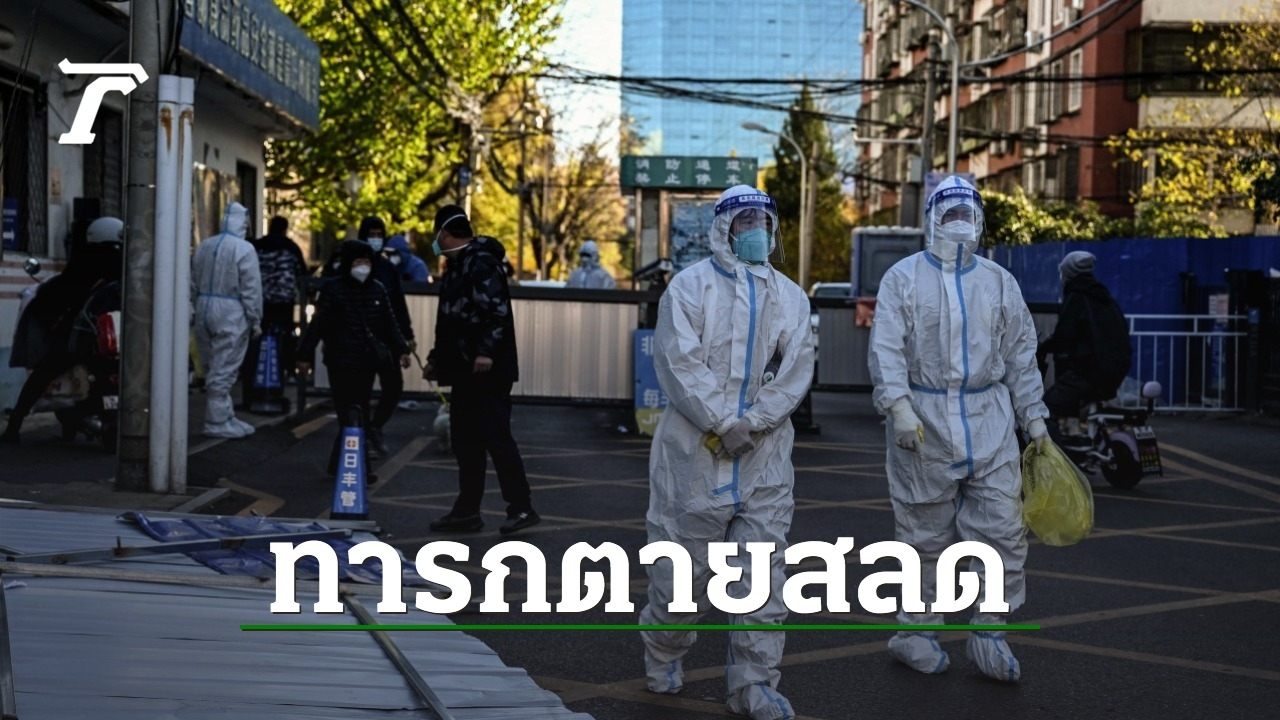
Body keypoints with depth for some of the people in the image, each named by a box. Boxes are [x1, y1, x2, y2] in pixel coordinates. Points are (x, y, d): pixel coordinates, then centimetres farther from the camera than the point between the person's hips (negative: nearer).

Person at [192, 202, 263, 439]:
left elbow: (193, 283, 13)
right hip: (230, 314, -7)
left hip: (204, 311, 7)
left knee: (214, 368, 15)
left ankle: (225, 416, 23)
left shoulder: (204, 246, 9)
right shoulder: (244, 249, -11)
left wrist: (195, 309, 19)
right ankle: (217, 422, 1)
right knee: (223, 370, -2)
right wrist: (255, 320, -4)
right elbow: (251, 288, -12)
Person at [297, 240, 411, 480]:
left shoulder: (377, 290, 10)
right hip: (341, 362, -6)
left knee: (360, 414, 8)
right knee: (351, 416, -9)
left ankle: (339, 465, 19)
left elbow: (389, 323, 16)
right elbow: (317, 325, -6)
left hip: (368, 361, 6)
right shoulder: (333, 289, -5)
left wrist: (401, 349, 8)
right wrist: (305, 355, -8)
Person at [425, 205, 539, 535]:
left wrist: (486, 351, -29)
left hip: (487, 370, -10)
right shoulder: (458, 266, 19)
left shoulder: (481, 262, -12)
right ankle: (467, 511, 17)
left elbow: (497, 309, -22)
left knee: (496, 437, -8)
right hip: (467, 370, 10)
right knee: (465, 440, 11)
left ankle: (522, 508, -3)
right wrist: (438, 356, 27)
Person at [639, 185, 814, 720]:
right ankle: (664, 656, 29)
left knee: (763, 575, 2)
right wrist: (722, 422, -16)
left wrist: (750, 425, -13)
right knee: (683, 562, 5)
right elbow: (679, 362, -10)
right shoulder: (691, 286, -1)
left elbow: (796, 370, 0)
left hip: (765, 456, 3)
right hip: (695, 449, -3)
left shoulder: (790, 297, 10)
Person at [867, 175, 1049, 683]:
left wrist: (1034, 417, 9)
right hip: (923, 421, -3)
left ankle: (989, 633, 14)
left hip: (988, 421, 3)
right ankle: (918, 631, 19)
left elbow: (1020, 354, 13)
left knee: (1003, 531, 0)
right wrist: (899, 406, -21)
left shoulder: (999, 282, 11)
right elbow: (885, 349, -9)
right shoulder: (904, 278, 0)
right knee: (924, 537, 6)